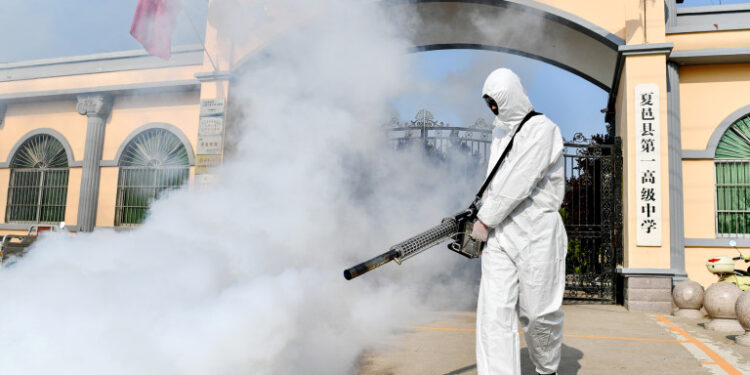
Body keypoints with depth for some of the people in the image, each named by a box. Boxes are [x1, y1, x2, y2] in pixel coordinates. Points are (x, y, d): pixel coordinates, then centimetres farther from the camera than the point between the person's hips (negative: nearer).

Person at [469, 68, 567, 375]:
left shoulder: (541, 129, -7)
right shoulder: (500, 138, 18)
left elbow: (519, 182, -15)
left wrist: (485, 219, -11)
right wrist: (484, 205, 9)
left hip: (536, 233, -6)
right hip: (499, 234, 6)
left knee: (538, 314, 4)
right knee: (494, 312, -5)